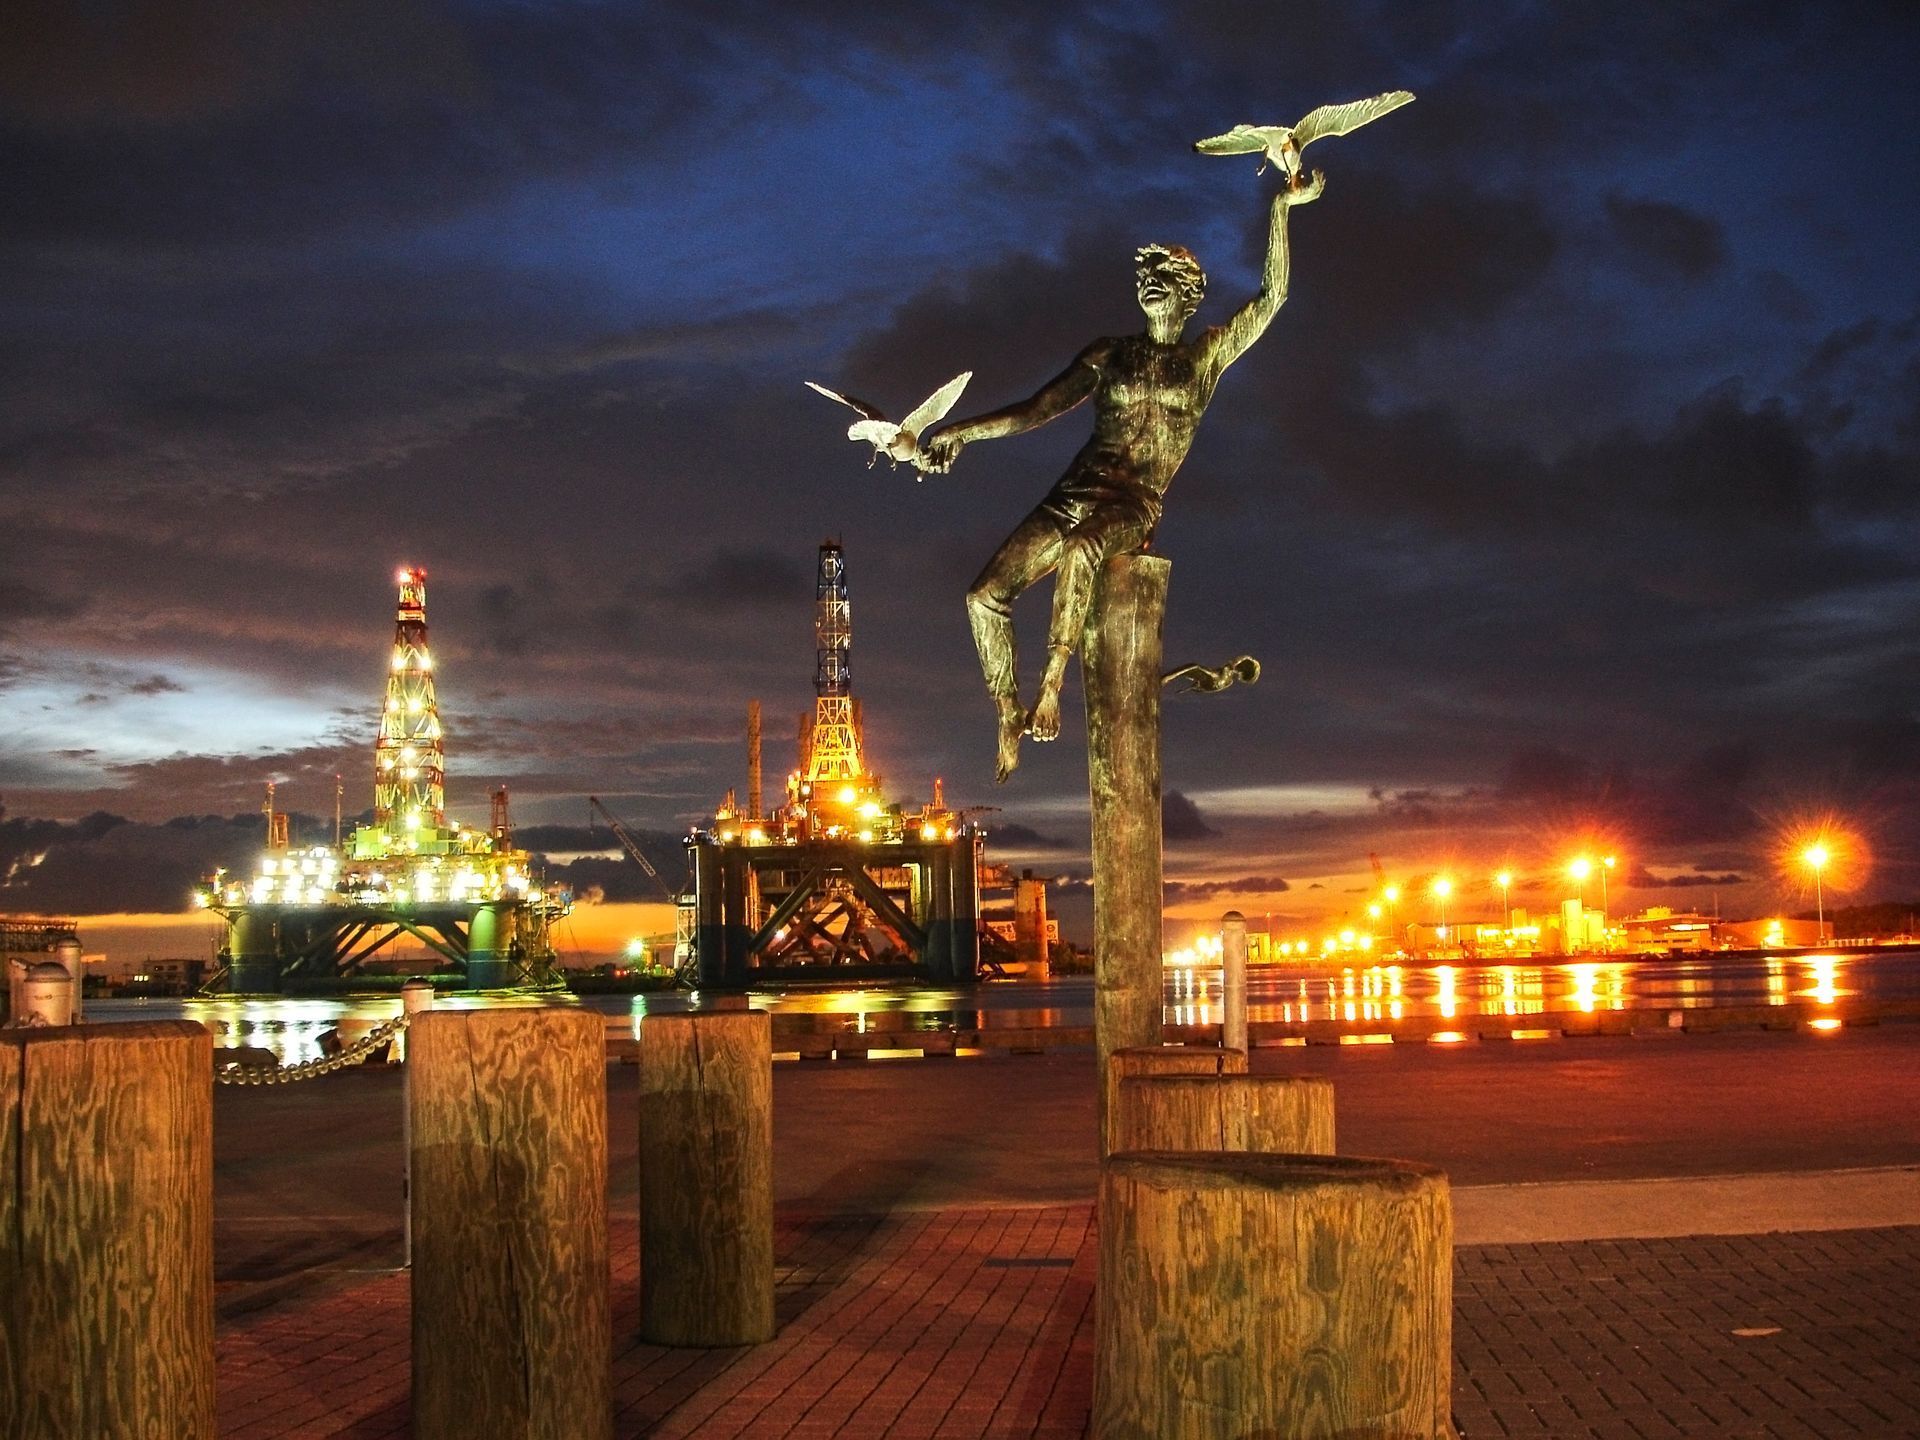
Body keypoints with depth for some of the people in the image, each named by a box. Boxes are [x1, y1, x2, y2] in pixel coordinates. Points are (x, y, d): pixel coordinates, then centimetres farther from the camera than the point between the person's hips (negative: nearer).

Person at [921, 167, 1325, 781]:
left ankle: (1052, 683, -31)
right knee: (985, 597, -13)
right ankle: (1009, 718, 3)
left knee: (1078, 550, -41)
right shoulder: (1108, 356, 17)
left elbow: (1271, 297, 2)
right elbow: (1035, 410, 13)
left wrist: (1281, 207, -2)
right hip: (1074, 495, 4)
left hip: (1136, 508, -4)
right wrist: (964, 431, -1)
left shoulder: (1207, 355, 12)